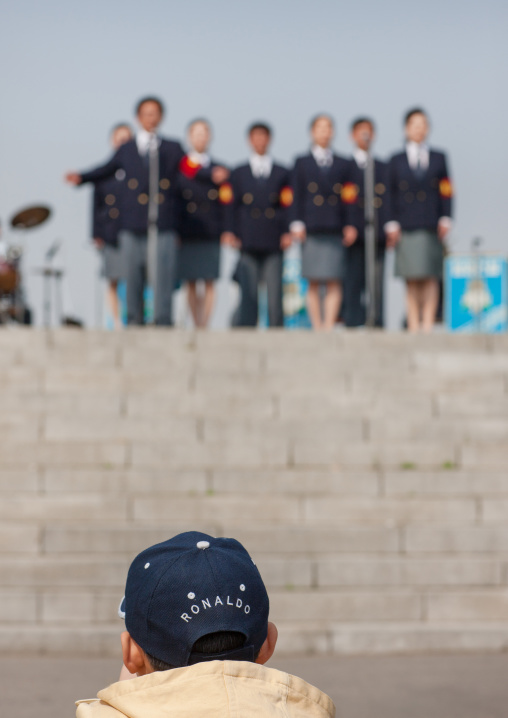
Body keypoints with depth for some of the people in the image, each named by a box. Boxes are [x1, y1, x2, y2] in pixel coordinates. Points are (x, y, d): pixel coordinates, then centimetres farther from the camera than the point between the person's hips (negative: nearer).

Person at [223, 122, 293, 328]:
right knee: (248, 294, -7)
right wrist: (230, 232, -1)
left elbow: (287, 206, 10)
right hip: (248, 243, 0)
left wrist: (287, 233, -3)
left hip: (273, 243, 0)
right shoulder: (239, 173, 15)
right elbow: (232, 206, 11)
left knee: (275, 294, -4)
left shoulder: (282, 173, 14)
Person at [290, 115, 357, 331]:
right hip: (311, 231, -1)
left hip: (335, 231, 1)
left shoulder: (343, 165, 15)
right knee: (313, 284, 0)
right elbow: (297, 197, 7)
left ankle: (329, 326, -10)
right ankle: (317, 328, 5)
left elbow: (348, 199, 11)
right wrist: (297, 224, -4)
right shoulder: (302, 163, 12)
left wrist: (349, 225, 0)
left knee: (334, 283, -7)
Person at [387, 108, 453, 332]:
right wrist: (392, 224, -2)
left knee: (430, 279, -4)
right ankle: (413, 325, 0)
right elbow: (391, 195, 8)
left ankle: (428, 323, -5)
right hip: (406, 227, 0)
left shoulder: (438, 158, 13)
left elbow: (446, 192, 9)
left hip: (431, 227, 0)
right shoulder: (396, 161, 11)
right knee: (411, 280, -1)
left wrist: (445, 219, -3)